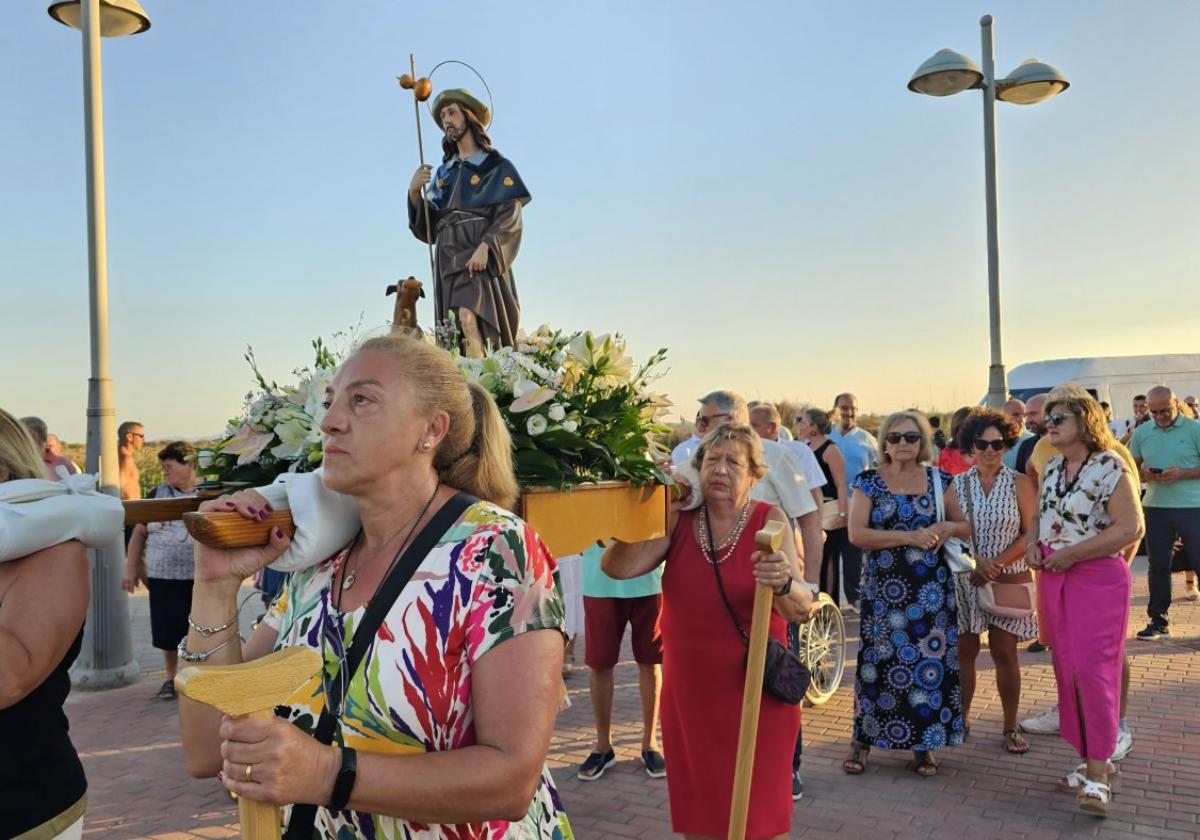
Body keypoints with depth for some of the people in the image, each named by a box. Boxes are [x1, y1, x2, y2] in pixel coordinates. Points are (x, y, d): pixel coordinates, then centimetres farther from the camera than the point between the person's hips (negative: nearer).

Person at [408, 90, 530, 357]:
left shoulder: (496, 166, 9)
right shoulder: (444, 173, 22)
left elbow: (511, 217, -5)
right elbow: (428, 231, 17)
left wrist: (485, 247, -21)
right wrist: (414, 192, 1)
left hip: (481, 259, -5)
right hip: (449, 261, 5)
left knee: (469, 319, -26)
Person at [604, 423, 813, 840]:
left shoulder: (769, 520, -10)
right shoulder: (679, 520, -2)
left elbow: (803, 609, -21)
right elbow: (618, 567, -15)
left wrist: (783, 584, -42)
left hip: (755, 690, -2)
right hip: (688, 689, 3)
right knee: (697, 805, 17)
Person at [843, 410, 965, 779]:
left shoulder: (938, 479, 7)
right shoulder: (868, 481, -1)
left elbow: (965, 525, 14)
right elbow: (856, 534, -12)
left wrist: (947, 527, -9)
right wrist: (909, 536, -18)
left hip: (931, 587, 2)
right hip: (884, 588, -2)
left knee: (930, 661, 5)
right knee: (878, 661, 0)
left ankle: (923, 744, 20)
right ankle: (862, 739, 15)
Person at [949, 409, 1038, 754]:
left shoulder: (1020, 484, 0)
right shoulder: (957, 484, 3)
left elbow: (1030, 533, -5)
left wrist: (996, 565, -15)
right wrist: (976, 562, -16)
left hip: (1009, 580, -1)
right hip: (965, 580, 1)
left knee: (1004, 653, 3)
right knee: (964, 650, 7)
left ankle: (1011, 727, 14)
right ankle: (962, 717, 21)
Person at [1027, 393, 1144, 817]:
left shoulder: (1110, 467, -12)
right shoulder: (1051, 467, 10)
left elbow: (1131, 528, -18)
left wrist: (1072, 553, -19)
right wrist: (1034, 543, 0)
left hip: (1098, 577, -7)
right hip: (1053, 577, 7)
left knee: (1092, 669, -9)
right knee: (1068, 670, 9)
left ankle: (1098, 771, 0)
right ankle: (1093, 758, 21)